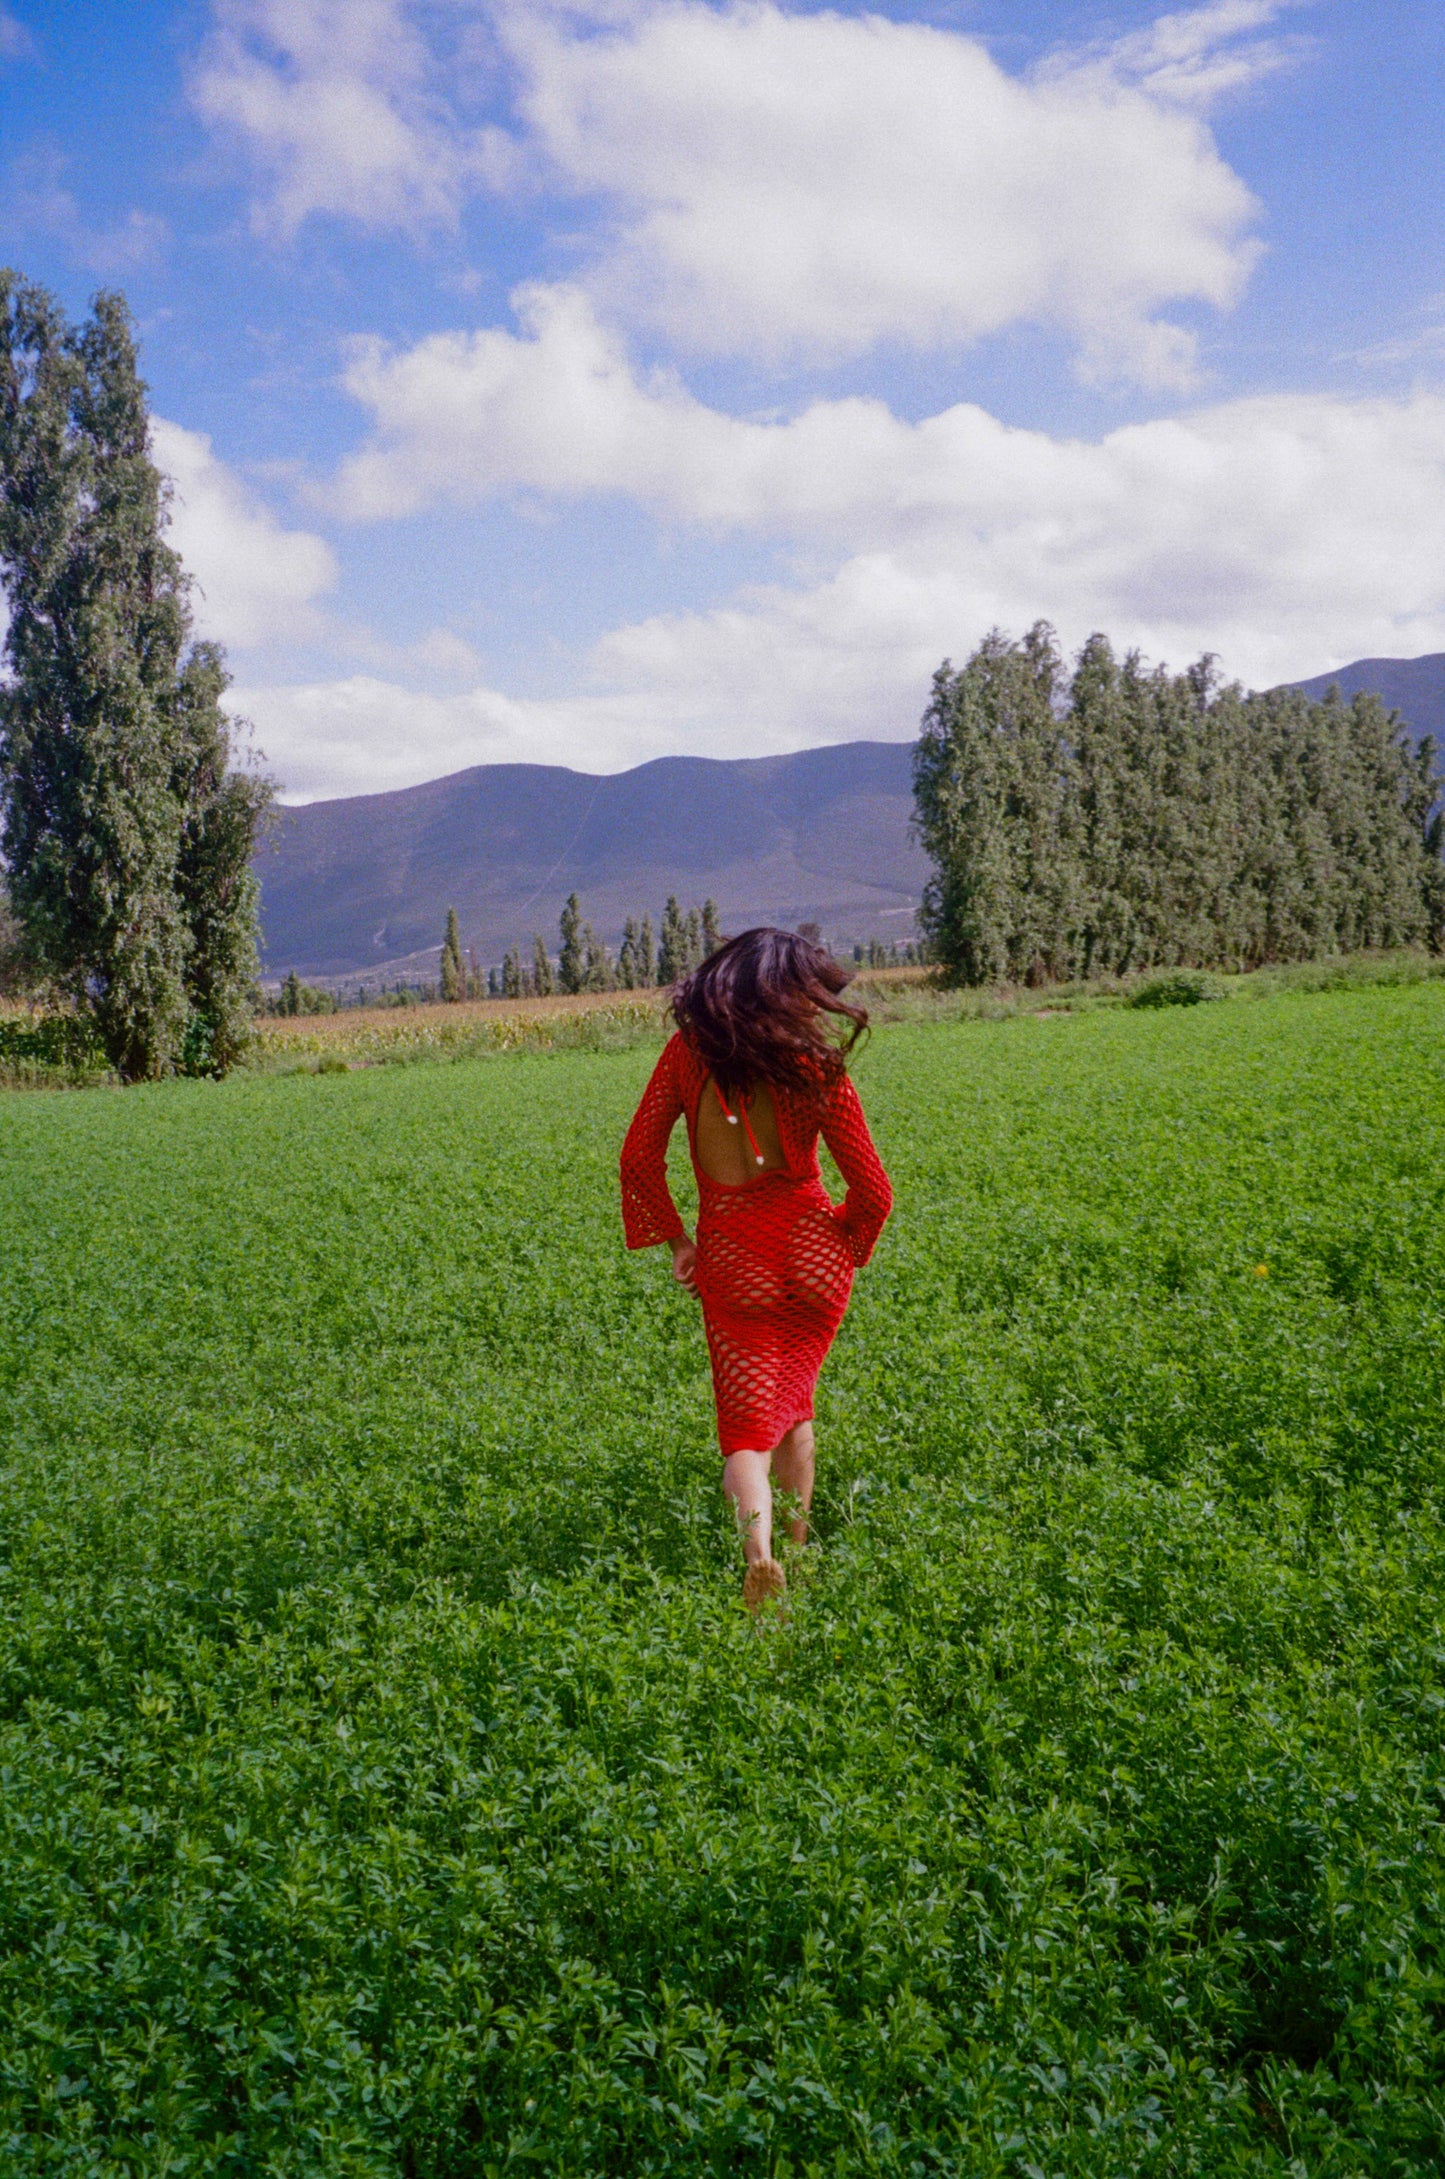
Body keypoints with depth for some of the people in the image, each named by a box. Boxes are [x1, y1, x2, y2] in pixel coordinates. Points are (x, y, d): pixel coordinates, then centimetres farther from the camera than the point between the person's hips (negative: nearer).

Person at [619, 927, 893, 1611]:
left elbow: (639, 1159, -2)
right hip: (812, 1256, 0)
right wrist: (845, 1249, 14)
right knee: (792, 1403, 23)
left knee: (748, 1420, 6)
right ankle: (797, 1548, 31)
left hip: (732, 1261, 0)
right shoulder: (818, 1069, -10)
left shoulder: (689, 1052, -4)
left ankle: (757, 1546, -21)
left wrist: (676, 1238, 10)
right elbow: (873, 1192, -6)